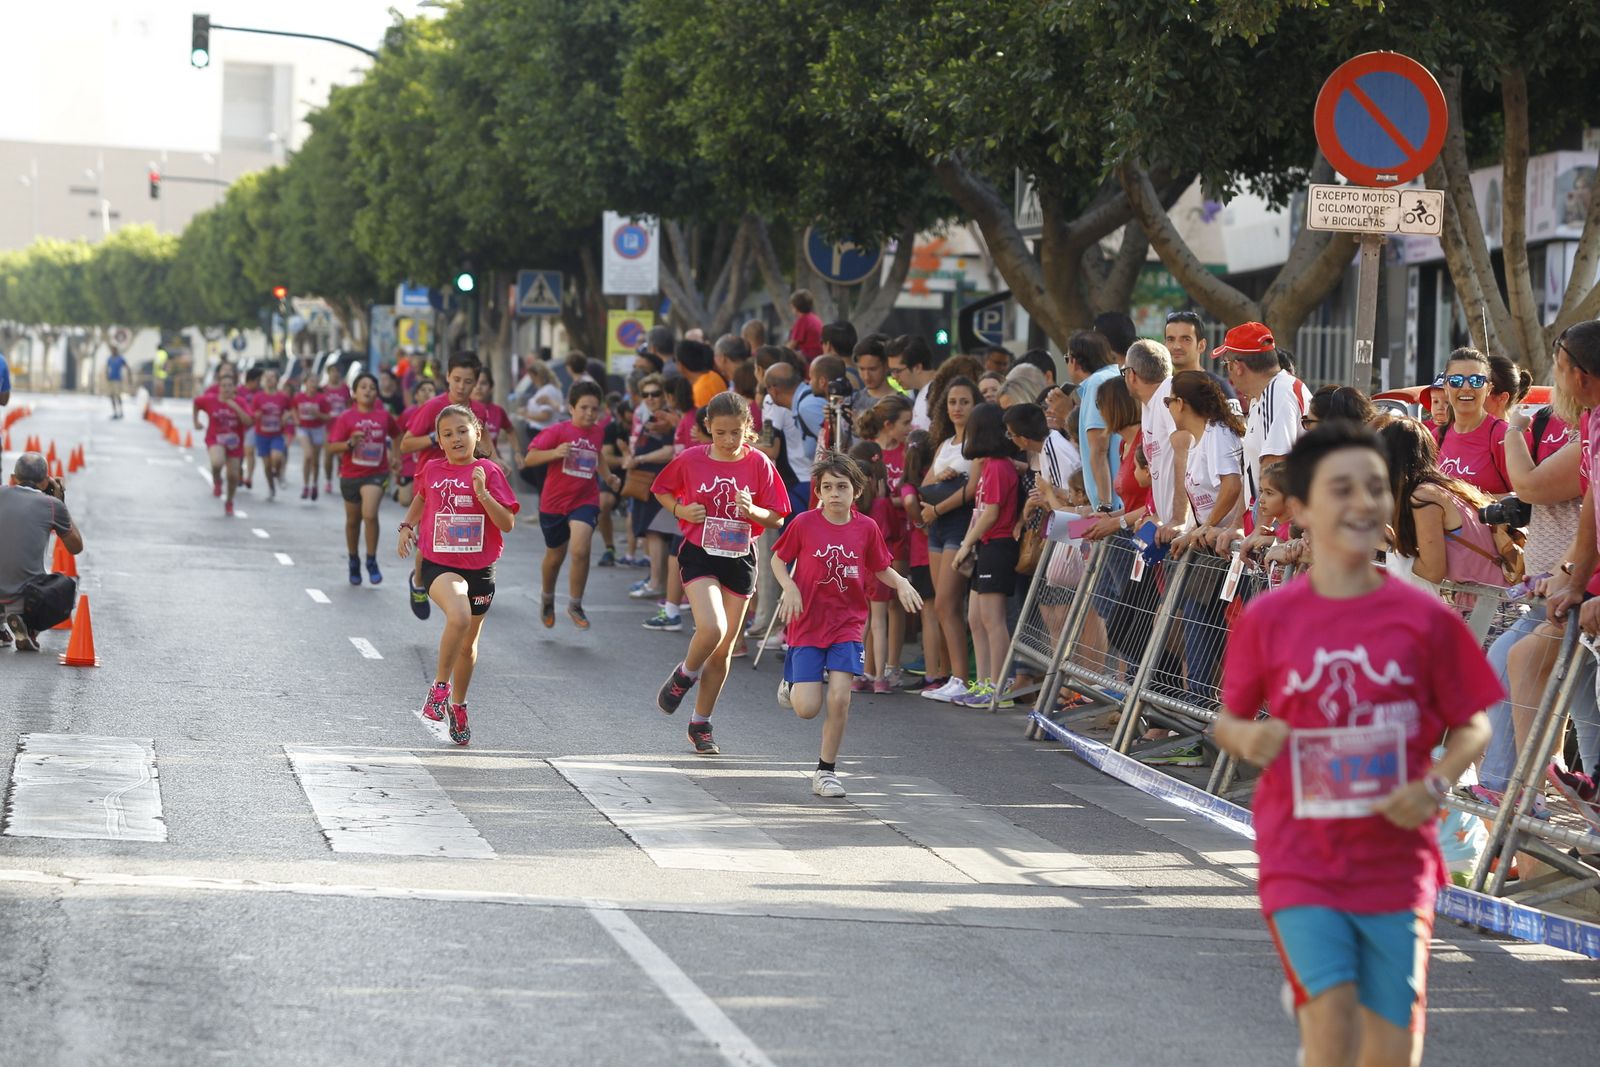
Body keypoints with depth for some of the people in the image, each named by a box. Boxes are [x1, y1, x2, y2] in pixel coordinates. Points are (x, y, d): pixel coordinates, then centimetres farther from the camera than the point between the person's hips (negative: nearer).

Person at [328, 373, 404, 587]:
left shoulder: (384, 416, -2)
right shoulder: (346, 417, -7)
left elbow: (398, 435, 18)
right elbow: (331, 448, -10)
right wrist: (350, 443, -26)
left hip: (376, 474, -1)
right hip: (351, 475, 1)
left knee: (370, 514, -22)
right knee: (353, 520, 15)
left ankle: (371, 561, -8)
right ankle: (353, 561, 35)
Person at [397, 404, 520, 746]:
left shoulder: (488, 472, -4)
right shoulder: (431, 469, 1)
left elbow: (508, 523, -10)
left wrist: (482, 493, -21)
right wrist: (407, 526, 10)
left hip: (479, 568, 1)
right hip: (438, 564, -1)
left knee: (468, 644, 16)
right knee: (459, 616, -31)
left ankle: (457, 705, 40)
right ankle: (440, 686, -12)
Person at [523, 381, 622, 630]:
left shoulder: (598, 433, 2)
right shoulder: (558, 431, -12)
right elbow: (529, 459, -15)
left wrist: (607, 477, 11)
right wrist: (554, 453, -30)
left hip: (585, 501, 1)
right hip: (554, 502, -1)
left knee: (580, 550, -21)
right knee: (555, 557, 14)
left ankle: (575, 605, -4)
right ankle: (547, 598, 44)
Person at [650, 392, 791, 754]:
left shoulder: (759, 464, -4)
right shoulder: (690, 460, -5)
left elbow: (776, 519, 0)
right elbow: (661, 490, 12)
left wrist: (752, 511, -21)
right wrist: (680, 510, -8)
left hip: (740, 561, 2)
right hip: (699, 555, -2)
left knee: (724, 649, 6)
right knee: (711, 628, -24)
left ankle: (701, 724, 22)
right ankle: (684, 675, 9)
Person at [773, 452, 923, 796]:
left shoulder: (867, 528, -2)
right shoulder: (804, 524, -8)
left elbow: (881, 569, 11)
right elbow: (778, 558, 5)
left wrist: (900, 583, -9)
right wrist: (789, 587, -12)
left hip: (847, 623, 1)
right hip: (807, 622, -1)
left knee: (839, 698, -13)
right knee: (807, 709, -6)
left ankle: (826, 770, 4)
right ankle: (793, 682, 32)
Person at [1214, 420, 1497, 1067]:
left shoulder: (1425, 618, -3)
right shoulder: (1268, 619, -2)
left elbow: (1473, 727, 6)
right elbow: (1227, 722, 10)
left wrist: (1435, 785, -12)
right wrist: (1248, 737, -13)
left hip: (1396, 862, 1)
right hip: (1301, 861, -1)